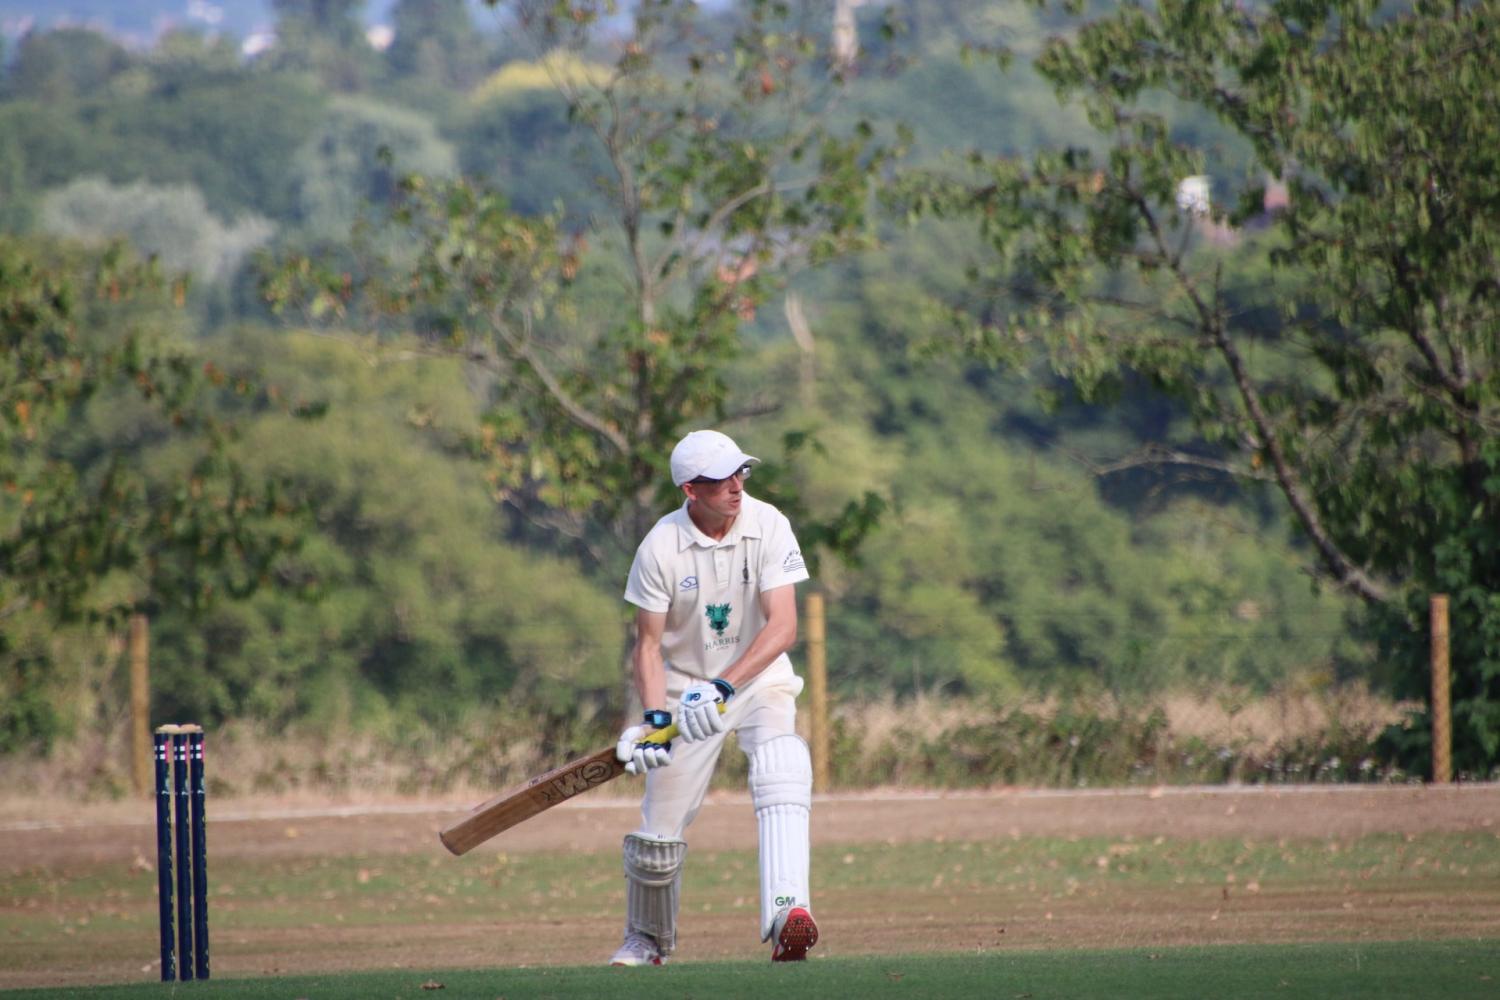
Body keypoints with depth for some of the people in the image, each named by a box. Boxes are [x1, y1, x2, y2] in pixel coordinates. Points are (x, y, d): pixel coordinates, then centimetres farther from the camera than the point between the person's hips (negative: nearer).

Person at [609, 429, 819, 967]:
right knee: (660, 830, 1)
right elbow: (649, 644, -9)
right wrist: (654, 716, -25)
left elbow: (782, 627, -22)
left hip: (758, 679, 0)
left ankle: (786, 913, -42)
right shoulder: (660, 548, -15)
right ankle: (647, 940, 28)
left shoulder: (767, 526, -16)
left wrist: (724, 687, -33)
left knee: (782, 770, -30)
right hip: (687, 687, 0)